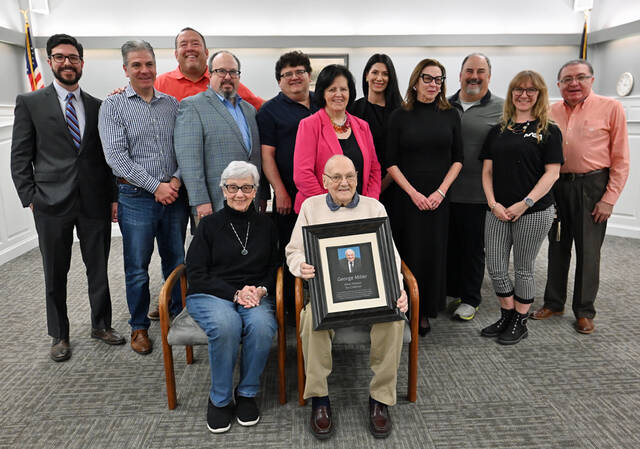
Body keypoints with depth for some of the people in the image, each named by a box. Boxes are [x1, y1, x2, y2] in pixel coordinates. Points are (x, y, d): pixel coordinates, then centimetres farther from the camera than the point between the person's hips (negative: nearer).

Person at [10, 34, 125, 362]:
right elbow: (20, 157, 2)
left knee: (99, 269, 11)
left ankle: (101, 325, 29)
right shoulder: (30, 103, 4)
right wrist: (30, 198, -5)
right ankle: (59, 335, 26)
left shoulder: (98, 107, 10)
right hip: (52, 203, -1)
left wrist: (114, 197, 5)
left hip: (95, 202, 2)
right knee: (55, 274, 10)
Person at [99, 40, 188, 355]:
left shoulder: (172, 104, 9)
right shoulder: (113, 106, 0)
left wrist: (177, 180, -11)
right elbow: (116, 155, -9)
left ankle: (180, 315, 31)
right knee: (137, 267, 6)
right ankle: (139, 326, 24)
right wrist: (155, 186, -15)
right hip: (136, 197, -2)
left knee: (177, 260, 13)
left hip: (174, 195, 3)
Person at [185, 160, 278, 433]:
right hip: (210, 296, -1)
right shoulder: (209, 224, 6)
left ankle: (247, 394, -6)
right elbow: (196, 274, -1)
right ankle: (220, 399, -9)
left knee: (262, 326, -32)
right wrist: (235, 293, -13)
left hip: (255, 296, 2)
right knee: (226, 326, -35)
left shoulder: (265, 225, 14)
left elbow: (275, 268, 13)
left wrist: (261, 289, -9)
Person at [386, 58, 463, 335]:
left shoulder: (450, 115, 7)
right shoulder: (400, 116, 1)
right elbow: (391, 162, -2)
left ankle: (425, 312, 19)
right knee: (407, 251, 0)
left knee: (434, 252, 5)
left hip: (439, 197, 2)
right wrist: (413, 193, -11)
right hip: (407, 197, -2)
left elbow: (457, 159, 7)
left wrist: (441, 191, -6)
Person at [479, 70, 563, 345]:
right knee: (495, 267, 5)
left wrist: (525, 204, -15)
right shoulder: (498, 130, 11)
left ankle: (520, 323, 24)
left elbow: (552, 173, -6)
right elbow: (487, 170, 9)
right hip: (498, 211, 4)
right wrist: (492, 203, -5)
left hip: (533, 212, -4)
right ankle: (507, 316, 26)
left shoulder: (549, 131, 0)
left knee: (523, 269, 7)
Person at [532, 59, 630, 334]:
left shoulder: (611, 108, -4)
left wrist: (609, 198, -11)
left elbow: (621, 159, -6)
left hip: (591, 187, -3)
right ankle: (554, 303, 27)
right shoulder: (551, 112, 5)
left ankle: (584, 311, 18)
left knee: (588, 251, 4)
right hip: (557, 186, 4)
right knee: (557, 247, 13)